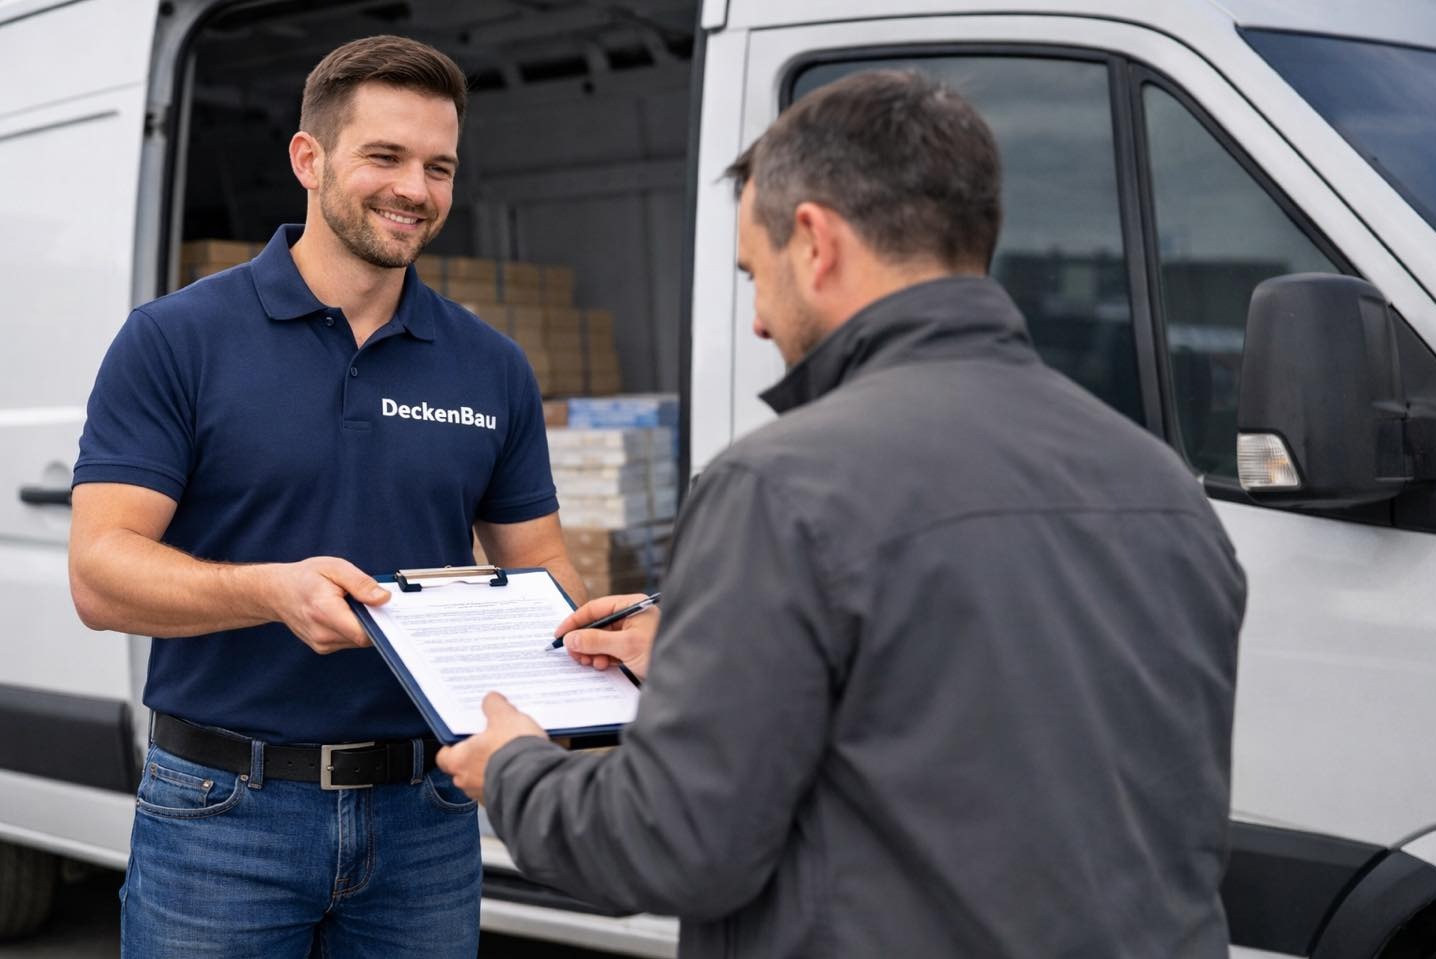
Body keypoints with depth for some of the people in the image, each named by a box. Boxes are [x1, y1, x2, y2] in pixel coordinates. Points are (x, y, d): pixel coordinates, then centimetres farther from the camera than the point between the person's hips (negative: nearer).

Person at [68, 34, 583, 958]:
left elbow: (538, 564, 12)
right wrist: (275, 590, -27)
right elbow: (100, 574, -10)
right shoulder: (175, 341, -4)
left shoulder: (493, 369, 6)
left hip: (426, 815, 3)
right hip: (223, 812, -3)